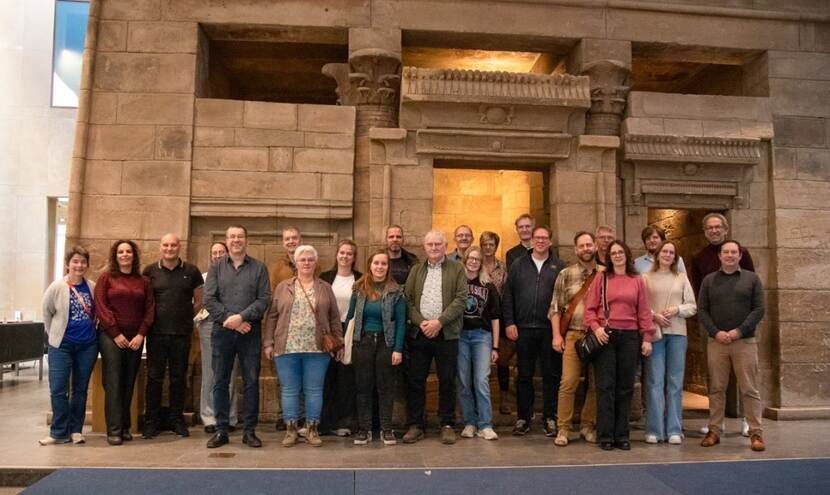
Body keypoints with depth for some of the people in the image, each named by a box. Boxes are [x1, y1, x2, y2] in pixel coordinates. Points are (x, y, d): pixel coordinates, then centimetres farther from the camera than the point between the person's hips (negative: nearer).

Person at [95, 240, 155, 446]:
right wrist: (116, 334, -11)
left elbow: (149, 310, 7)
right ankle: (114, 430, -2)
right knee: (113, 383, -5)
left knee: (129, 384, 6)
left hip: (135, 338, 3)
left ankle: (125, 427, 14)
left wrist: (141, 334, -6)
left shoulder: (143, 281, 11)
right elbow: (100, 307, -5)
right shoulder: (106, 278, 3)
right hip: (111, 336, -3)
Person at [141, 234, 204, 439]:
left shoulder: (191, 271, 4)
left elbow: (200, 299, 11)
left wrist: (188, 315, 3)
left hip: (182, 333, 0)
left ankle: (177, 420, 20)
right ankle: (151, 421, 16)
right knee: (154, 377, 5)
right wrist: (150, 317, 4)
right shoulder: (150, 271, 3)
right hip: (157, 332, 0)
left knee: (179, 378, 9)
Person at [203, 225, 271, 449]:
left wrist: (241, 317, -15)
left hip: (250, 332, -1)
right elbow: (208, 299, 0)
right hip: (222, 331, 1)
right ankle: (221, 430, 16)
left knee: (251, 382, 3)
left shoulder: (259, 267, 5)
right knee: (220, 382, 5)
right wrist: (229, 319, -11)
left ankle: (250, 431, 13)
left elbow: (264, 298, -3)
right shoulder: (216, 267, 8)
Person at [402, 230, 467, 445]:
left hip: (447, 334, -2)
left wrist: (439, 322, -15)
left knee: (447, 381, 4)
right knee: (415, 380, 5)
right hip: (419, 333, 2)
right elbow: (408, 299, 5)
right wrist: (420, 322, -10)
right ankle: (416, 425, 16)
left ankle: (447, 425, 17)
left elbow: (461, 299, -6)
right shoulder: (416, 270, 13)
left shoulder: (456, 268, 4)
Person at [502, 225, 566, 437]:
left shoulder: (560, 267, 6)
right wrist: (509, 323, -1)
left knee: (551, 375, 5)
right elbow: (508, 296, 7)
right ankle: (523, 418, 17)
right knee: (524, 375, 7)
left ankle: (550, 418, 17)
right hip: (524, 329, 1)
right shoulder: (519, 265, 9)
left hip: (550, 330, -1)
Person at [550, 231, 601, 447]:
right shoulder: (566, 274, 6)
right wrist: (556, 335, -4)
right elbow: (555, 307, 4)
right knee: (568, 383, -7)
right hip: (573, 335, -2)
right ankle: (563, 428, 2)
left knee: (595, 384, 7)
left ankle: (588, 426, 21)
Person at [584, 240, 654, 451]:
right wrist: (596, 328, -12)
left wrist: (647, 338, 3)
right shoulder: (601, 278, 5)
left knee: (625, 387, 6)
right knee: (605, 386, -1)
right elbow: (589, 308, 2)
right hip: (606, 336, -2)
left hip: (629, 336, 2)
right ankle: (605, 435, 6)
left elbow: (644, 311, 8)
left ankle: (621, 435, 17)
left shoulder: (637, 280, 9)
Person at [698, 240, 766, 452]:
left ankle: (755, 433, 8)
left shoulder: (752, 278, 6)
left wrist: (739, 331, -12)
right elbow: (703, 310, 5)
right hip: (717, 341, 1)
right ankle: (714, 431, 11)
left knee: (749, 389, 1)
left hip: (745, 341, -1)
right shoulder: (709, 280, 9)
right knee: (716, 389, 5)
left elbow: (759, 309, -1)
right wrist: (715, 332, -10)